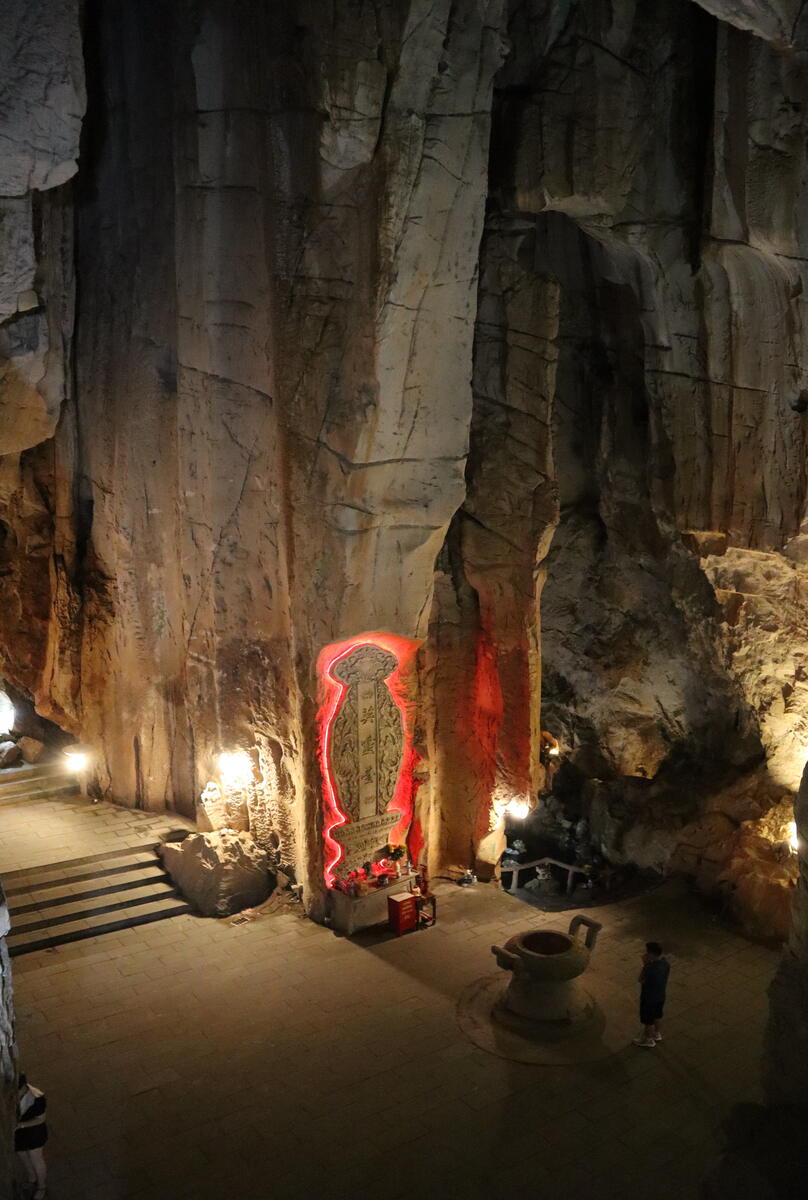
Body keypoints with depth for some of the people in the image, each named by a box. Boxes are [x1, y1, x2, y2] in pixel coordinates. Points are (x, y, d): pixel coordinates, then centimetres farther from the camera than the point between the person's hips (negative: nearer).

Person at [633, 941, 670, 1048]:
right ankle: (657, 1034, 50)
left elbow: (641, 980, -22)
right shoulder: (665, 961, -15)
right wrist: (648, 964, -10)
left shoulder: (650, 968, -39)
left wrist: (645, 964, -27)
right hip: (660, 995, 7)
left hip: (649, 998, -7)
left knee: (648, 1020, 17)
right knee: (657, 1016, 29)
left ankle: (649, 1040, 36)